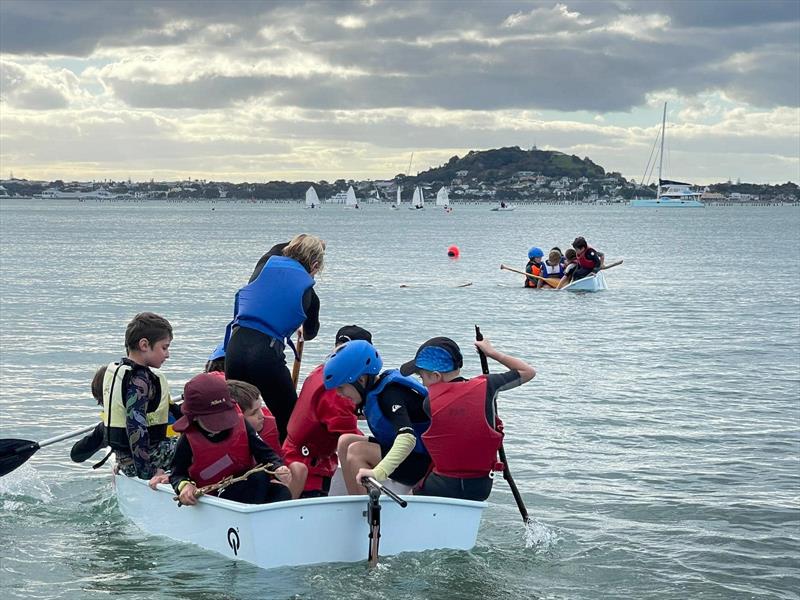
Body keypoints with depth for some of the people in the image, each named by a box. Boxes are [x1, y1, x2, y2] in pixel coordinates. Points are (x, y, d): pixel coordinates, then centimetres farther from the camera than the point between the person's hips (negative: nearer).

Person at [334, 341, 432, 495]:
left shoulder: (390, 394, -24)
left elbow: (408, 437, -40)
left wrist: (378, 472, -51)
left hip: (424, 462, -10)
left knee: (356, 451, -20)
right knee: (345, 442, 2)